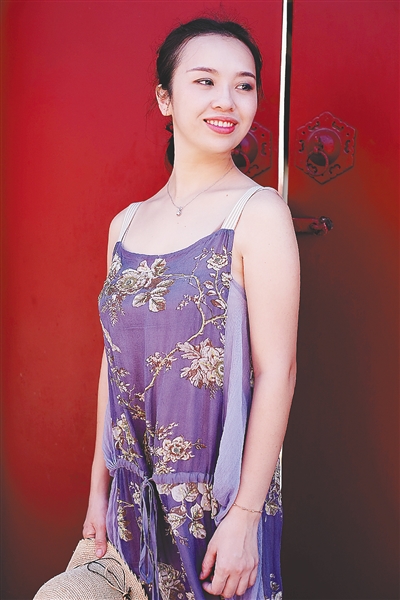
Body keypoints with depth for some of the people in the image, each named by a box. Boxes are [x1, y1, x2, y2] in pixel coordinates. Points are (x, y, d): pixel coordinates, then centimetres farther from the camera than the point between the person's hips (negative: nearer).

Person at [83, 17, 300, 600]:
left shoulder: (258, 212, -11)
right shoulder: (126, 224, 4)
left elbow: (276, 371, -14)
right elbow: (115, 360, 8)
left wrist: (246, 515, -15)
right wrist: (100, 487, 10)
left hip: (220, 493, -4)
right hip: (135, 493, 5)